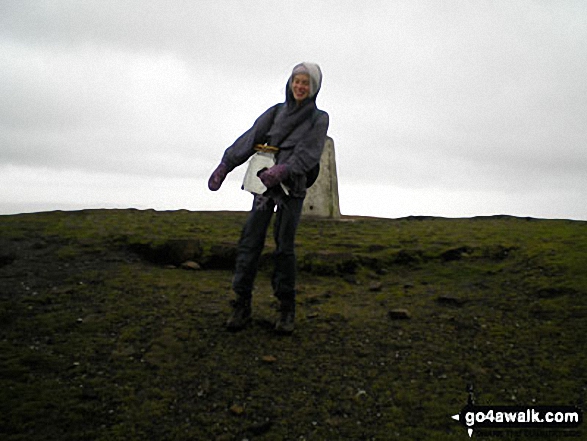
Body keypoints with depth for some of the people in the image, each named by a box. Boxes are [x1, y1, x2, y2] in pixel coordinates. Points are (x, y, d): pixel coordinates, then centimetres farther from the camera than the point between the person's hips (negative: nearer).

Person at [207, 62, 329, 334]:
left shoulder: (319, 118, 6)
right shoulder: (276, 112, 13)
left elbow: (308, 153, -10)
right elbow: (251, 138, 1)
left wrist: (282, 170, -27)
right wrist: (225, 165, -11)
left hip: (292, 187, -2)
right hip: (266, 182, 3)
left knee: (284, 245, -9)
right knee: (250, 241, -6)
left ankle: (287, 309, 4)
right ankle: (242, 306, -1)